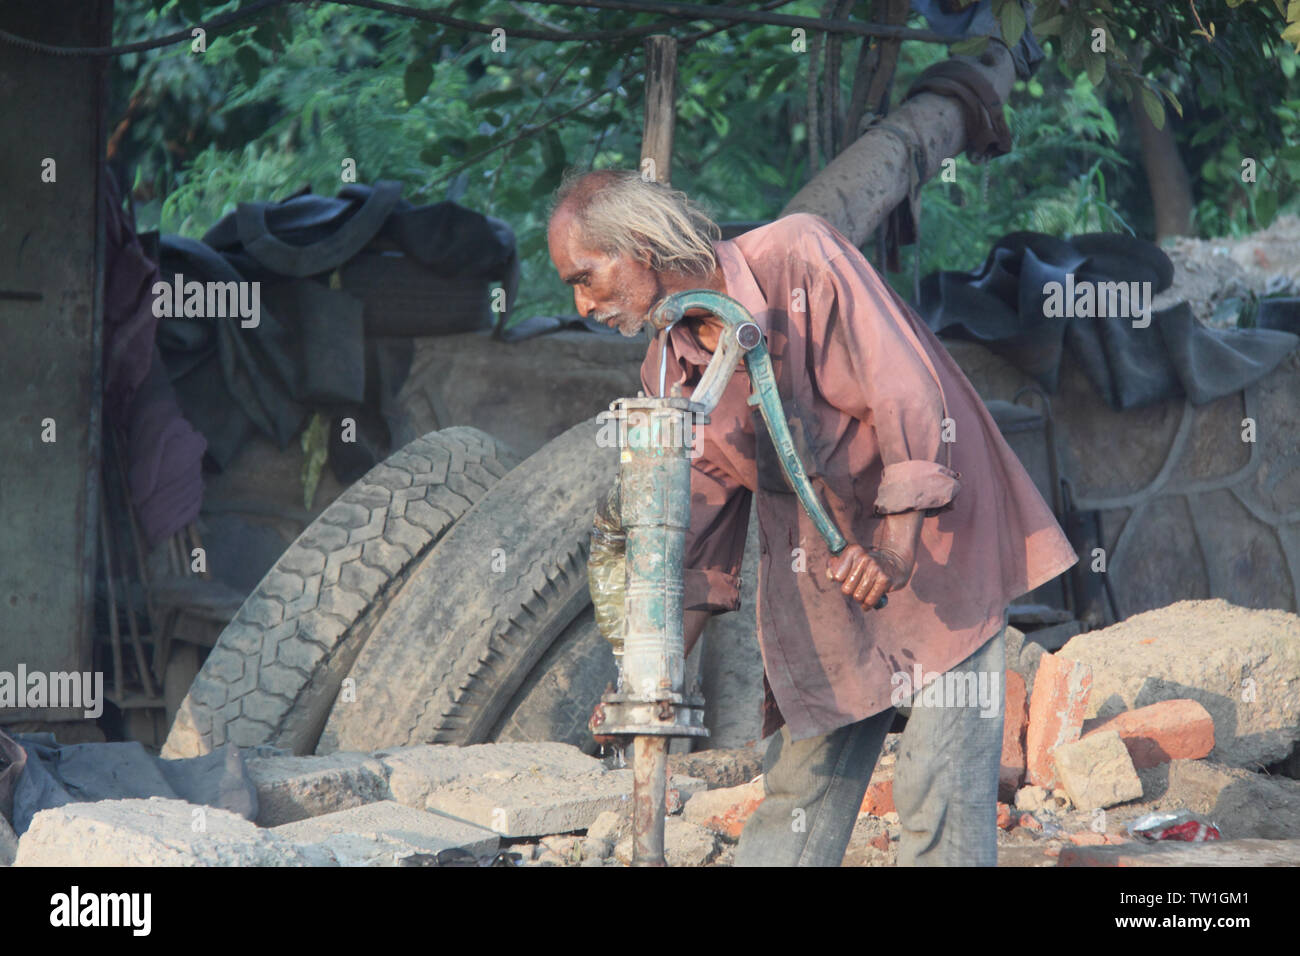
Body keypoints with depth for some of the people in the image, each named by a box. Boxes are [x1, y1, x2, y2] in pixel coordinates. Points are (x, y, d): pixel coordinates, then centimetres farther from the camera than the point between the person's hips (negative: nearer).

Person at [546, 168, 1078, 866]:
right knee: (797, 784, 4)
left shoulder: (797, 258, -16)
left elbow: (907, 394, -20)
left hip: (935, 542, -6)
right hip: (822, 580, 6)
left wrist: (898, 546, -25)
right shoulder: (670, 372, 4)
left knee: (941, 792, -11)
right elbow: (698, 539, 9)